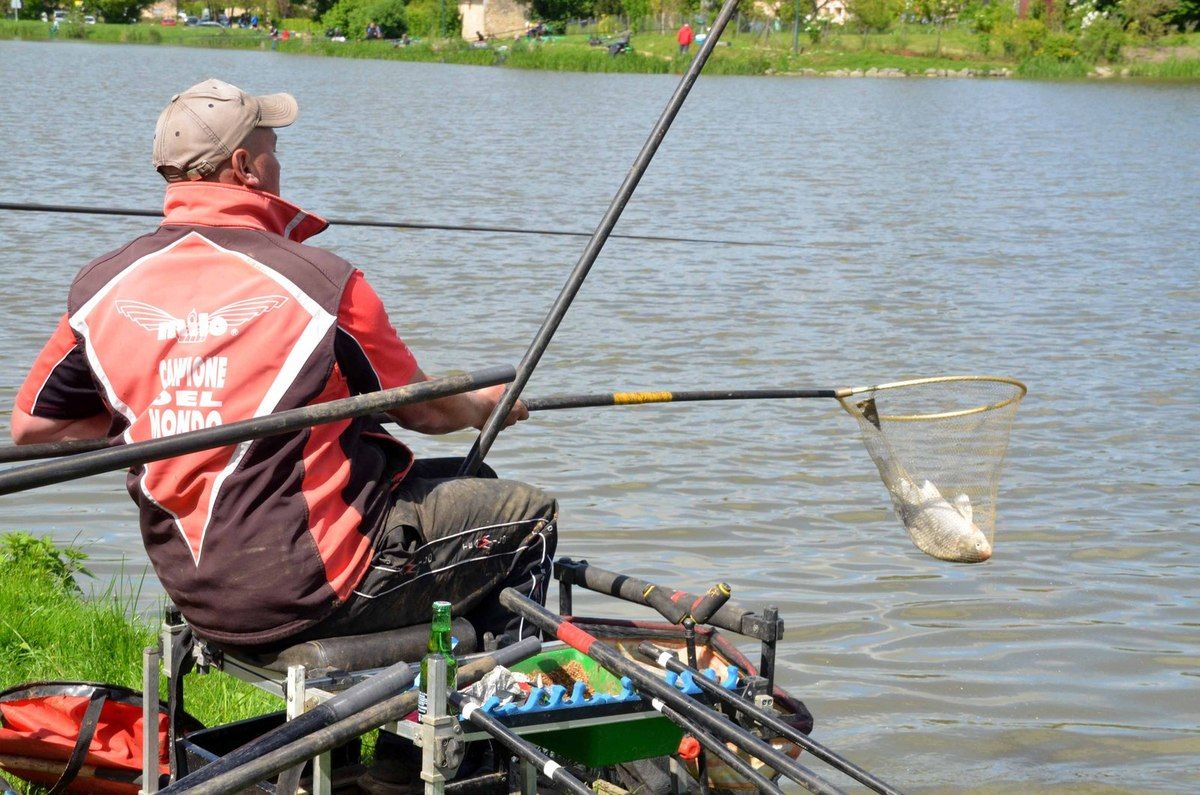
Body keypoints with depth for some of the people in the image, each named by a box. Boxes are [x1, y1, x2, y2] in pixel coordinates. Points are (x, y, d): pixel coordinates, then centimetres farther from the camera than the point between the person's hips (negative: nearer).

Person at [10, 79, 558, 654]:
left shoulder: (101, 287, -1)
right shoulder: (323, 282, -15)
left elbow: (30, 426, 10)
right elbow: (422, 412, 0)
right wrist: (485, 407, 22)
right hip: (311, 590, -7)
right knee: (528, 516, 12)